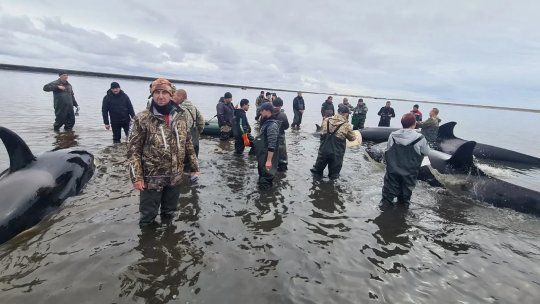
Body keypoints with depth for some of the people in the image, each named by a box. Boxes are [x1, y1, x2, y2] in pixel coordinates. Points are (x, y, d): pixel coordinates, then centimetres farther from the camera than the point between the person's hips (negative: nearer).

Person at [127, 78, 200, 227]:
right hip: (152, 178, -3)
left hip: (175, 177, 4)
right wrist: (136, 177, -13)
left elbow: (188, 145, 8)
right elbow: (133, 149, -9)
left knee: (169, 212, 22)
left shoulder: (180, 117, 2)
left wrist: (194, 167, 7)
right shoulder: (142, 119, -10)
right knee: (148, 216, 12)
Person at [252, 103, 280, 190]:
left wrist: (269, 160, -28)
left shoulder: (272, 125, -24)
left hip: (267, 158, -10)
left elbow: (272, 145, -28)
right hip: (262, 157, 10)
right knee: (262, 176, 24)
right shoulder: (266, 123, 8)